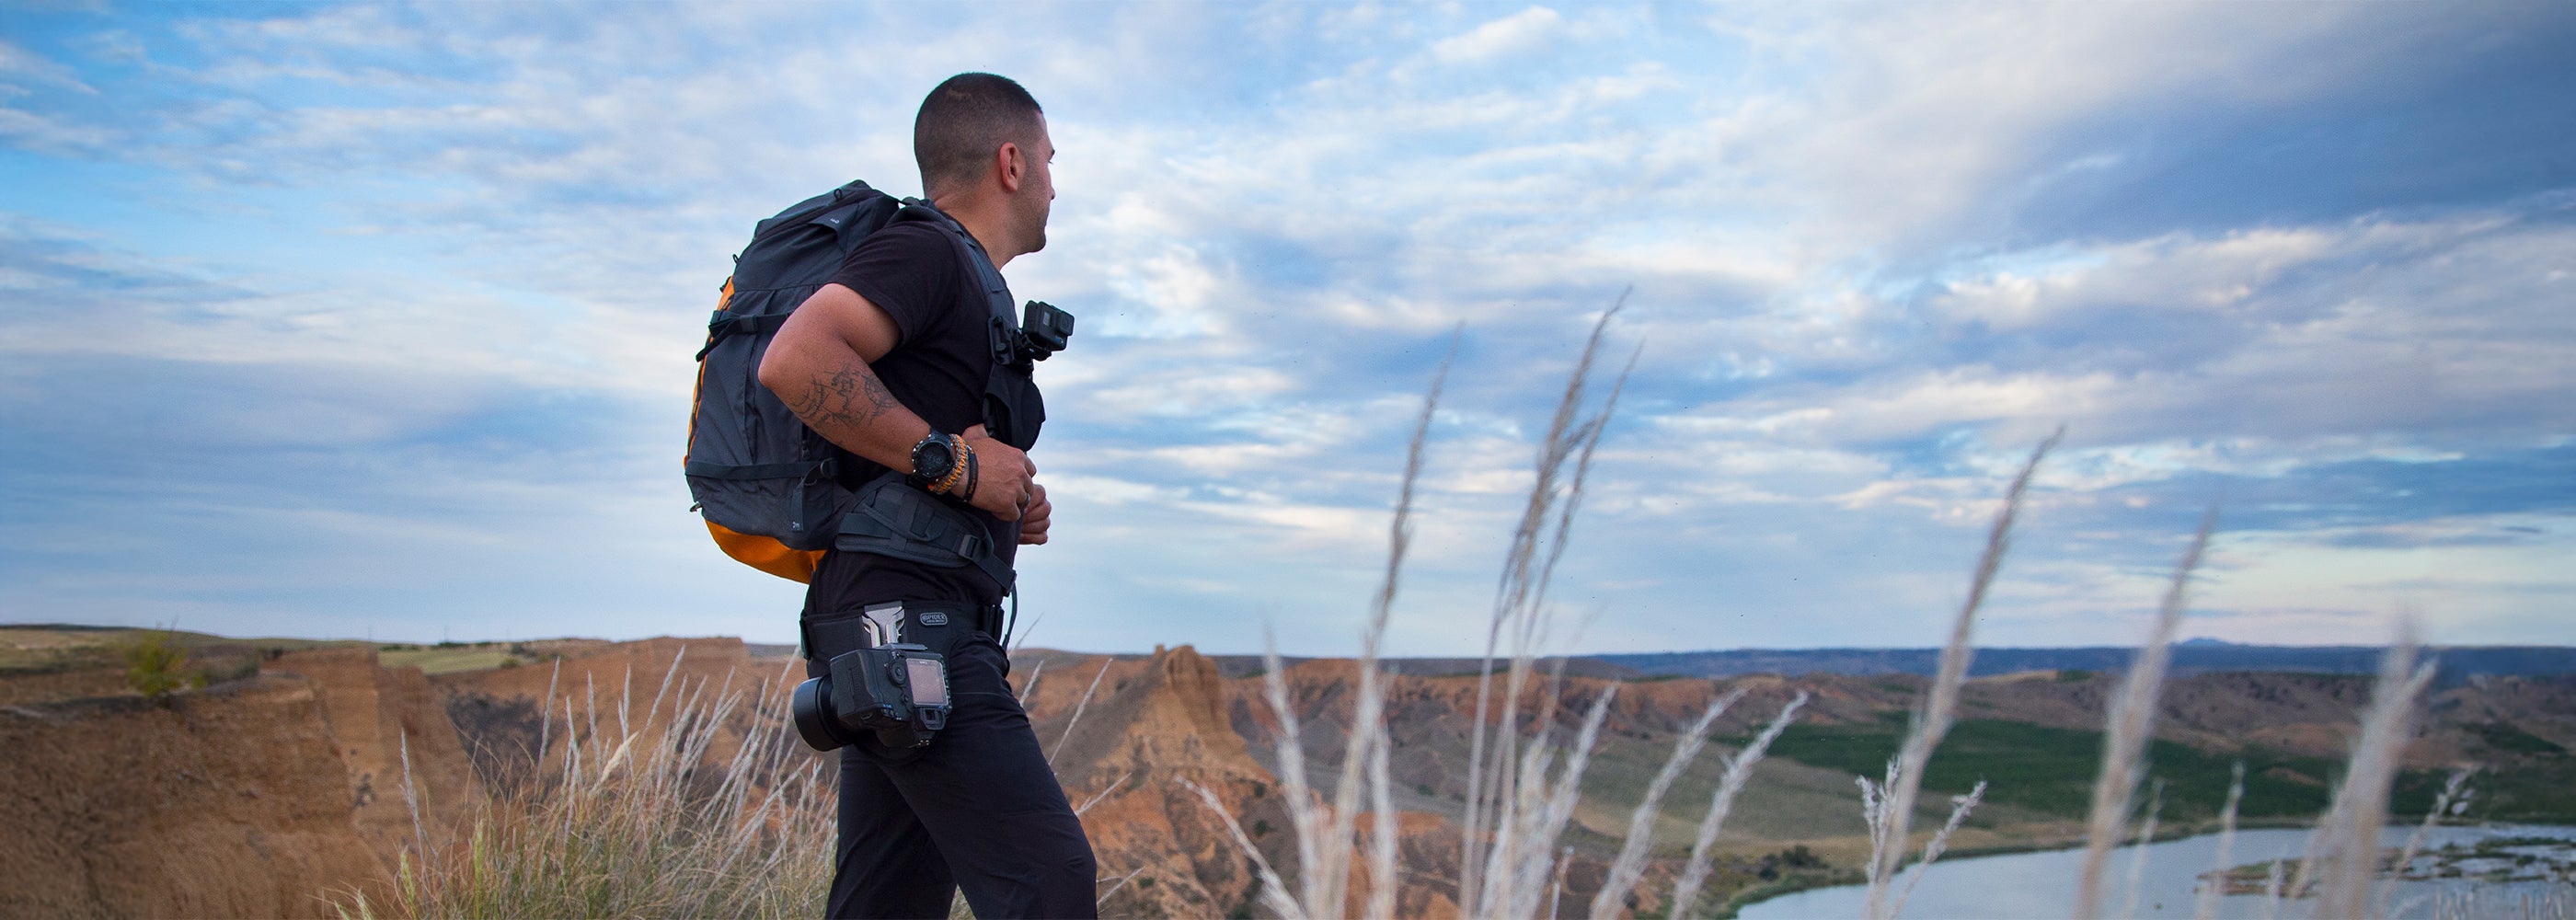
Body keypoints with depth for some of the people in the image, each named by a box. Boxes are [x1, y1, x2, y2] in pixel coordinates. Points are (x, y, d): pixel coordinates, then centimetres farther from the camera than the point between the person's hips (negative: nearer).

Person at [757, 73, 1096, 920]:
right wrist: (953, 459, -17)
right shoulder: (925, 253, -5)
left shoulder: (965, 284, 25)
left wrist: (1012, 506, 14)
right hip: (903, 610, -10)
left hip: (925, 628, 10)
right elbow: (794, 361, -24)